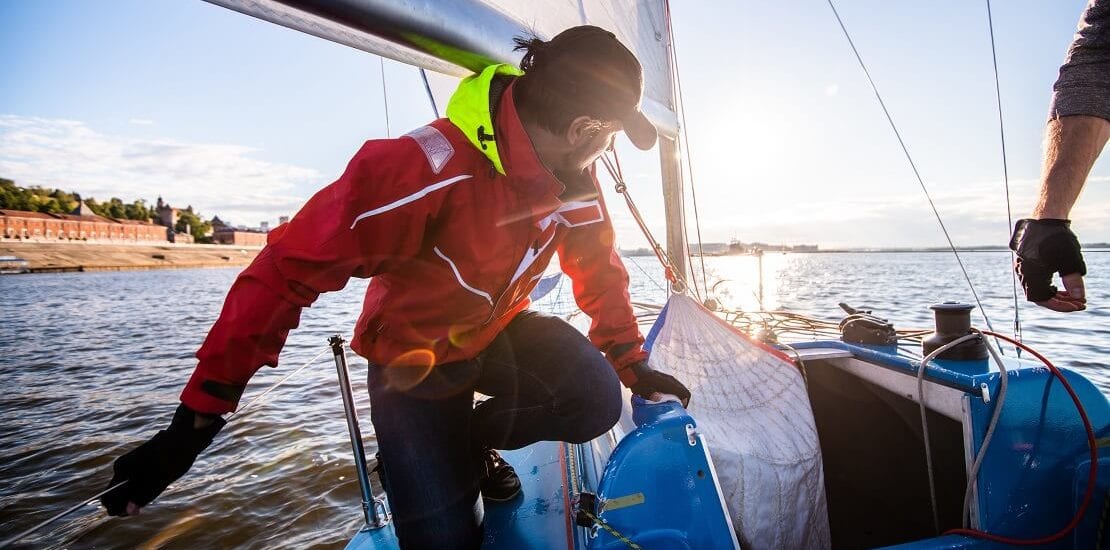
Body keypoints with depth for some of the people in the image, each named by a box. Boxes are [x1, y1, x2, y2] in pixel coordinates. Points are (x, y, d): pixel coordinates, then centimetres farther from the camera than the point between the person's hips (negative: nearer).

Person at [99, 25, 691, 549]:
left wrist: (633, 365, 7)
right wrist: (195, 420, -28)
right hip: (414, 360, -5)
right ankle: (420, 455, 26)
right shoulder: (430, 165, -33)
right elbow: (289, 268, -31)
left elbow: (599, 269, 4)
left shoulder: (575, 176, -9)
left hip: (502, 331, 6)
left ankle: (472, 437, 8)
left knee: (595, 398, -20)